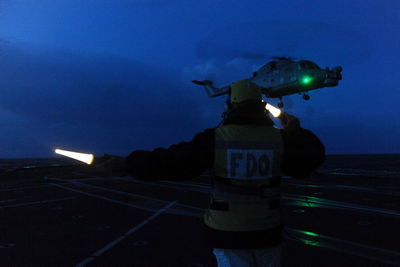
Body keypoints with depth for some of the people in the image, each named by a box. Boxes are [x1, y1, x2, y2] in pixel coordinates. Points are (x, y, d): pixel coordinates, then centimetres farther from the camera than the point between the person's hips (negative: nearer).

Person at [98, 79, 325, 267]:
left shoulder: (215, 138, -12)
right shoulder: (279, 138, -6)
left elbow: (172, 162, -12)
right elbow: (312, 158, 7)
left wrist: (128, 164, -2)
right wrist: (297, 131, 20)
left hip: (228, 234, -1)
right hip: (267, 232, 2)